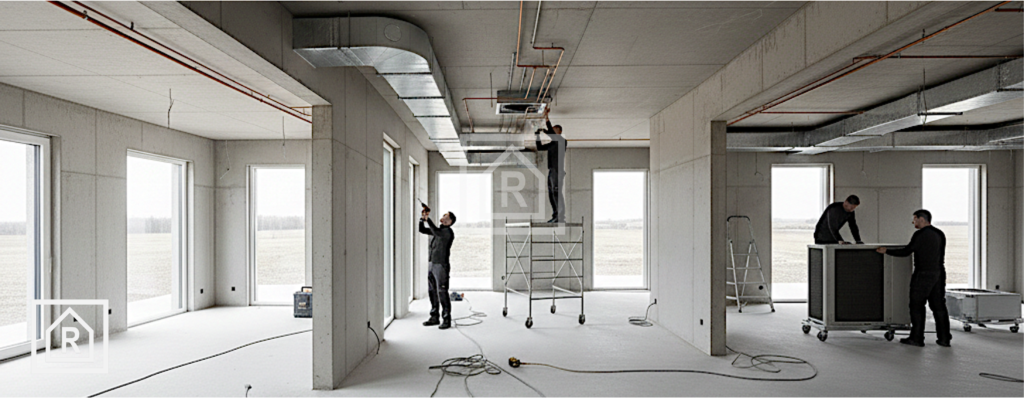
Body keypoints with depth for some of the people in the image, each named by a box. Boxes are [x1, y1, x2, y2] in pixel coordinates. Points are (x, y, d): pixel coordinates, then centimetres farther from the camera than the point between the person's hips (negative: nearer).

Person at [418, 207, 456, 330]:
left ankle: (447, 319, -2)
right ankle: (434, 317, 20)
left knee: (442, 293, -8)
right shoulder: (438, 230, 17)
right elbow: (422, 230, 21)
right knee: (432, 292, 11)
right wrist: (422, 218, 5)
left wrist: (428, 219, -21)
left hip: (441, 265, -9)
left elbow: (436, 232, -28)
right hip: (432, 265, 9)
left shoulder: (448, 231, -9)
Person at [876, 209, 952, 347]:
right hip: (939, 273, 8)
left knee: (917, 306, 0)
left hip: (923, 275, -7)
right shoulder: (940, 234, 11)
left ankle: (917, 338, 2)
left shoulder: (920, 234, -12)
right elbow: (940, 256, 17)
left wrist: (887, 251, -3)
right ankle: (944, 338, 12)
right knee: (938, 305, 10)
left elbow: (906, 252, -13)